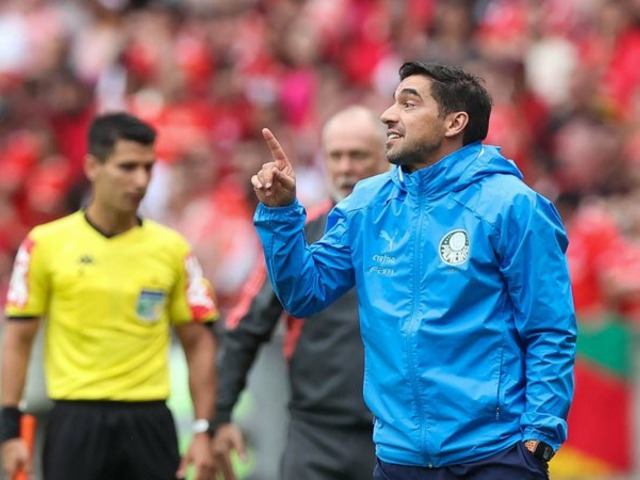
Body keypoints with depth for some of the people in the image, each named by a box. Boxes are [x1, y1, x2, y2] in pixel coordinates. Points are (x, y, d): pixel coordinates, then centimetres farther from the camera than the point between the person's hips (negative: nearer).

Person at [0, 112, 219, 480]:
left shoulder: (173, 248, 4)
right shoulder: (46, 244, -1)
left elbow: (198, 342, 8)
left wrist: (203, 431, 0)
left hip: (149, 422, 2)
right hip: (76, 422, -2)